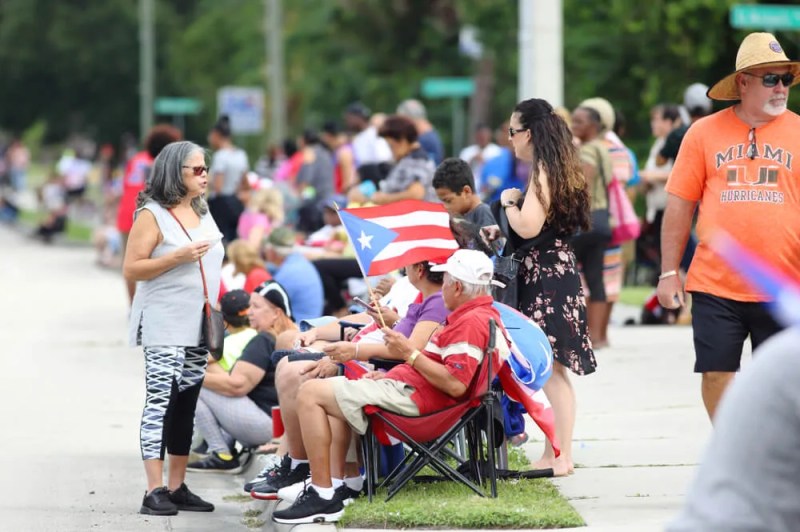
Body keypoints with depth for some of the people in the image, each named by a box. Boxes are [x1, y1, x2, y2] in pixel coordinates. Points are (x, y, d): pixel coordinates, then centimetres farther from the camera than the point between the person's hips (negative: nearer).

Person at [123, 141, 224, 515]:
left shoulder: (202, 213, 15)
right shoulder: (152, 215, -7)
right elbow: (131, 269, -11)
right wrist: (178, 256, -20)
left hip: (198, 327, 7)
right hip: (164, 327, -7)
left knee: (187, 404, 7)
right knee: (160, 401, -11)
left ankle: (177, 487, 12)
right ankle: (154, 491, -12)